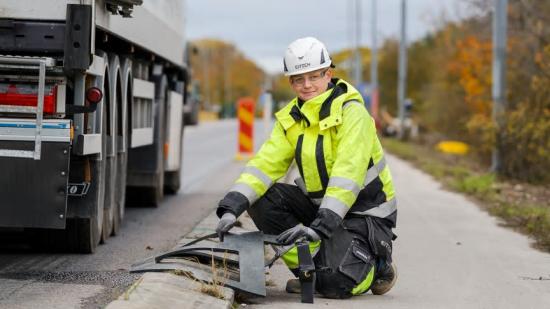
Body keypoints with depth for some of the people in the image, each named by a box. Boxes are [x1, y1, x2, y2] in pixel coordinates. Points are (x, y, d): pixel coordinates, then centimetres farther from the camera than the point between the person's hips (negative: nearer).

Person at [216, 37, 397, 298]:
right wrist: (231, 207, -25)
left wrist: (320, 225, -38)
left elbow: (348, 174, -29)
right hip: (319, 202, 7)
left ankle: (377, 264, 10)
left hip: (364, 209, -7)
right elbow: (266, 162, -9)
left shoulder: (351, 111, -18)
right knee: (261, 199, -14)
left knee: (335, 284, -24)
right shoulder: (291, 118, 3)